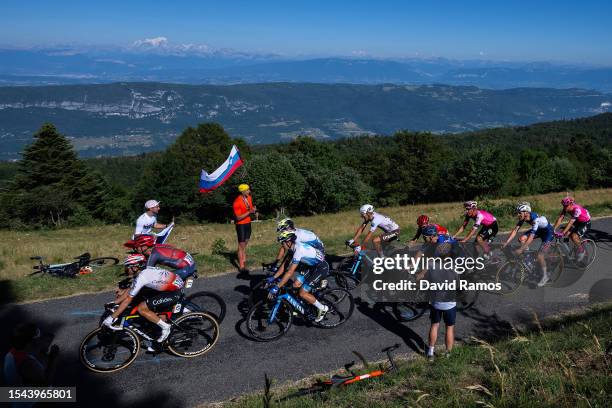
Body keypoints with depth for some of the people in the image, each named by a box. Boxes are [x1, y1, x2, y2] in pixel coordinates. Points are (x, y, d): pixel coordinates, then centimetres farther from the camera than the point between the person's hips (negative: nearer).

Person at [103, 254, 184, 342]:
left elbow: (128, 299, -17)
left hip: (174, 293, -10)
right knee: (137, 296, 11)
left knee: (141, 308, -13)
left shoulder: (141, 277, -20)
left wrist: (112, 317, -11)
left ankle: (165, 327, -2)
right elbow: (129, 290, 15)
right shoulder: (143, 271, 6)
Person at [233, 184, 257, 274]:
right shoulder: (237, 202, -23)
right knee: (241, 246, -2)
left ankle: (244, 263, 27)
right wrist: (249, 212, -29)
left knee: (245, 245, 15)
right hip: (241, 225, -7)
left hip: (248, 223, 7)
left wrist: (254, 210, -10)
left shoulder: (249, 197, 0)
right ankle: (241, 267, 5)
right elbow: (238, 217, -22)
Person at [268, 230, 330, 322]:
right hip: (312, 266, 9)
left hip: (321, 268, -9)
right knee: (296, 285, 2)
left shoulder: (299, 250, -29)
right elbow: (285, 265, 8)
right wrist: (273, 278, 4)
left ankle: (322, 308, 9)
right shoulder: (293, 247, 0)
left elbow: (290, 272, -31)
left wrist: (276, 287, -29)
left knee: (302, 293, -9)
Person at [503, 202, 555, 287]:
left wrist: (521, 249, -42)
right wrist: (506, 243, -23)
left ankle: (545, 276, 5)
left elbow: (531, 237, -40)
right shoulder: (523, 217, -16)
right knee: (522, 239, -14)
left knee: (539, 255, -14)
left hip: (548, 232, -7)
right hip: (539, 230, 7)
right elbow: (515, 230, -15)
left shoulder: (535, 219, -37)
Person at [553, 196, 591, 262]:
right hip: (577, 222, 8)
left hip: (586, 223, -8)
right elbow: (560, 218, -18)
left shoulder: (577, 209, -34)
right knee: (568, 233, -8)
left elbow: (570, 222, -39)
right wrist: (553, 229, -27)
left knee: (574, 237, -22)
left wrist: (563, 232, -44)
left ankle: (582, 251, 3)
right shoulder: (566, 209, -14)